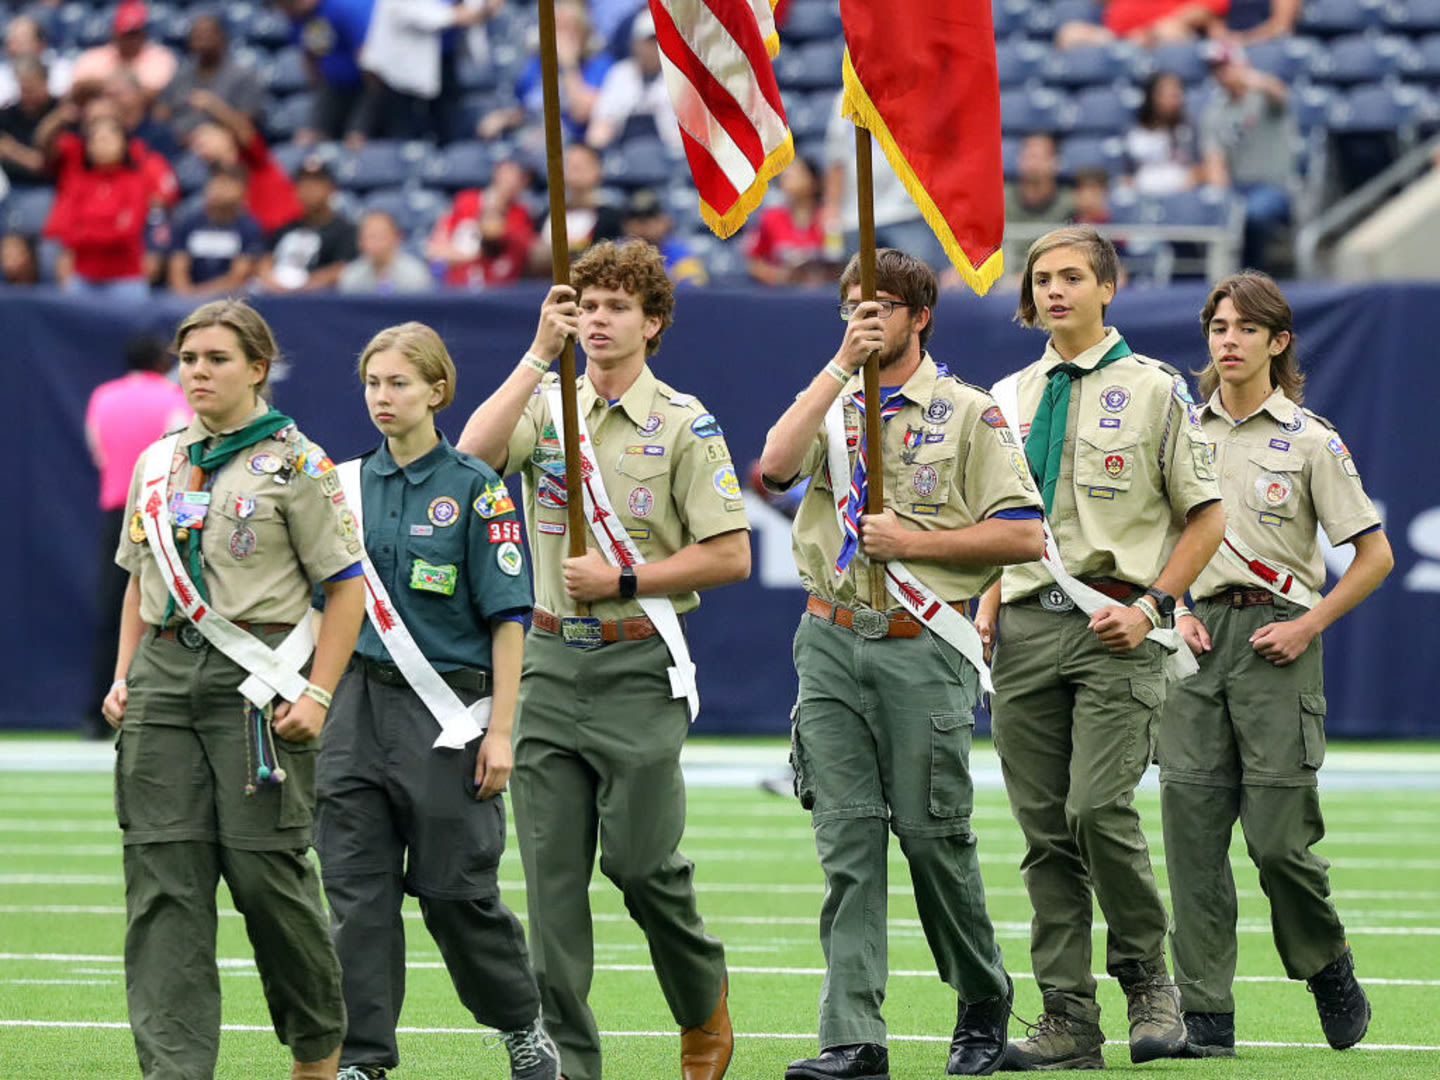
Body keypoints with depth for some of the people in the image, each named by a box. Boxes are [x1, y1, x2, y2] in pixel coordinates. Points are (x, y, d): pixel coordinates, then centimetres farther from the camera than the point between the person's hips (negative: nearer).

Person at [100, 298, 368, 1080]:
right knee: (162, 879, -4)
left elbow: (347, 587, -2)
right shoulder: (157, 464, 15)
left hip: (254, 676, -5)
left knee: (265, 869, -6)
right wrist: (123, 677, 11)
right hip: (163, 677, 5)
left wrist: (317, 694, -11)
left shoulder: (294, 463, -2)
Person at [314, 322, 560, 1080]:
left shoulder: (474, 488, -5)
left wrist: (500, 730, -12)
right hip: (358, 701, 4)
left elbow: (507, 616, -7)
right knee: (356, 889, -1)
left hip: (446, 707, -4)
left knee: (455, 889, 1)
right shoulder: (348, 485, 9)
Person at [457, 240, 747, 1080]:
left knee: (640, 858, -3)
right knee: (552, 867, -1)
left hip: (640, 664, -4)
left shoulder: (684, 425, -2)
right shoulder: (546, 407, 9)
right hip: (552, 661, 4)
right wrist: (540, 355, -16)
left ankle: (706, 1006, 22)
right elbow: (474, 453, -13)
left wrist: (624, 579, -13)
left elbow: (730, 556, -5)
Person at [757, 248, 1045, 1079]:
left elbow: (1024, 536, -5)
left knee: (933, 832, -1)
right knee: (847, 842, -3)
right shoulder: (834, 405, 14)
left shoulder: (967, 412, 2)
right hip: (832, 642, 3)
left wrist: (912, 542, -11)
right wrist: (841, 364, -11)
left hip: (924, 648, -3)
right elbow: (776, 464, -8)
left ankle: (984, 1000, 21)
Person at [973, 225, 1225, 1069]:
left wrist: (1151, 606, -8)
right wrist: (988, 609, 7)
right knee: (1045, 831, 2)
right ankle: (1069, 1021, 4)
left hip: (1115, 627, -5)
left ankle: (1149, 979, 3)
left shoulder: (1153, 390, 2)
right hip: (1025, 628, 5)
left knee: (1099, 810, -18)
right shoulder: (1010, 398, 15)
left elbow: (1207, 517, 3)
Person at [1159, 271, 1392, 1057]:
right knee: (1192, 829, -4)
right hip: (1195, 634, 4)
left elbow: (1374, 555, 1)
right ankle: (1204, 1014, -2)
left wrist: (1308, 626, -8)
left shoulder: (1309, 440, 0)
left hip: (1275, 639, -4)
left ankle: (1328, 968, 21)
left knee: (1278, 836, -7)